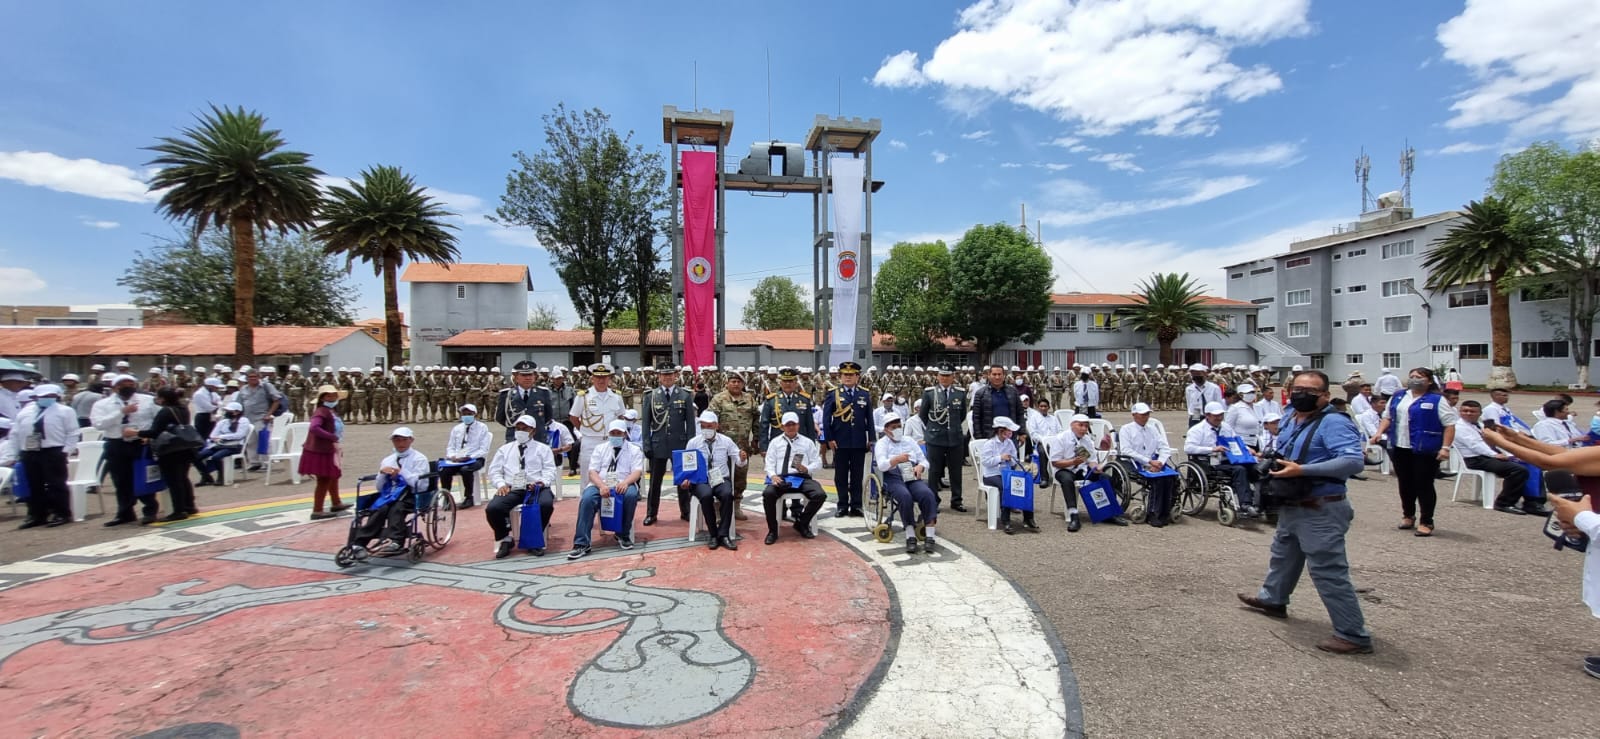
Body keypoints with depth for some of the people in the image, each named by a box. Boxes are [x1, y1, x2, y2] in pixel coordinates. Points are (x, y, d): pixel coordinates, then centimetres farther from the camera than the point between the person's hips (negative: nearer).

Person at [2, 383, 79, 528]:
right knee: (33, 486, 10)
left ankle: (62, 514, 3)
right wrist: (11, 456, 8)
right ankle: (37, 515, 19)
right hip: (29, 453, 5)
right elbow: (14, 435, 14)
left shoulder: (64, 411, 3)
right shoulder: (24, 412, 15)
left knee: (56, 484, -3)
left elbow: (73, 433, -2)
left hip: (53, 452, -5)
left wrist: (67, 450, -12)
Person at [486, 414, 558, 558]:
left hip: (537, 488, -2)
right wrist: (501, 484, -6)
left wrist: (542, 482, -17)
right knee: (492, 508, -27)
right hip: (511, 489, 2)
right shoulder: (505, 449, 22)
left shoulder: (543, 448, 15)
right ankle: (504, 539, 1)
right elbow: (494, 471, 15)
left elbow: (550, 470, 5)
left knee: (546, 505, -35)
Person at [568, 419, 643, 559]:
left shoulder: (634, 450, 11)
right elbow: (593, 472, 4)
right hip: (600, 485, 1)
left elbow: (637, 471, -3)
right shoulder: (600, 449, 16)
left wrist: (625, 483, -26)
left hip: (624, 485, -1)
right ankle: (581, 544, -27)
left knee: (631, 495, -35)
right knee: (586, 499, -31)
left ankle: (623, 535, -14)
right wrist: (602, 486, -18)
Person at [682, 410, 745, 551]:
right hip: (701, 480, -1)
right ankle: (712, 534, -19)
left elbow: (739, 462, 6)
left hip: (721, 479, 1)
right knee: (706, 495, -34)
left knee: (727, 494, -32)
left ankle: (723, 535, -23)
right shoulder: (693, 442, 7)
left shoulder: (726, 441, 8)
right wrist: (686, 479, -14)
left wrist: (742, 459, -18)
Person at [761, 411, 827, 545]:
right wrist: (773, 475, -12)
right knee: (768, 494, -33)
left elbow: (817, 462, 12)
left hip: (802, 478, 1)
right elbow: (770, 463, 9)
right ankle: (772, 530, -12)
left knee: (820, 495, -27)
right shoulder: (775, 442, 15)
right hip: (781, 478, -1)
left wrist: (806, 469, -10)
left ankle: (801, 523, -1)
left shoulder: (807, 442, 15)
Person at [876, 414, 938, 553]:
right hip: (893, 479, -3)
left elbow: (924, 461, 18)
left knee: (927, 494, -28)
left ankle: (929, 537, -28)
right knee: (905, 496, -35)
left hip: (913, 477, 3)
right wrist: (897, 459, -23)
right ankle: (910, 537, -29)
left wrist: (920, 467, -5)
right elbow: (882, 465, -8)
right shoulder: (882, 444, 8)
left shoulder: (910, 441, 20)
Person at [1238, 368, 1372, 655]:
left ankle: (1354, 636, 6)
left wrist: (1301, 470, -31)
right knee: (1283, 555, 27)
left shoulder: (1334, 423, -18)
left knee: (1328, 573, -6)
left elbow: (1353, 461, -30)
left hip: (1320, 512, -10)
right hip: (1291, 507, 10)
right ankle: (1273, 599, 47)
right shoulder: (1290, 422, 12)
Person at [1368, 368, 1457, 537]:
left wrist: (1445, 447, -15)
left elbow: (1449, 425, -7)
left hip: (1425, 451, -5)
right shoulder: (1397, 397, 11)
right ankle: (1408, 516, 29)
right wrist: (1379, 432, 0)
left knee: (1424, 486, -1)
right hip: (1400, 448, 5)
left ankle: (1426, 522, 9)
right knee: (1405, 484, 14)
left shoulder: (1436, 400, -4)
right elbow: (1387, 417, 17)